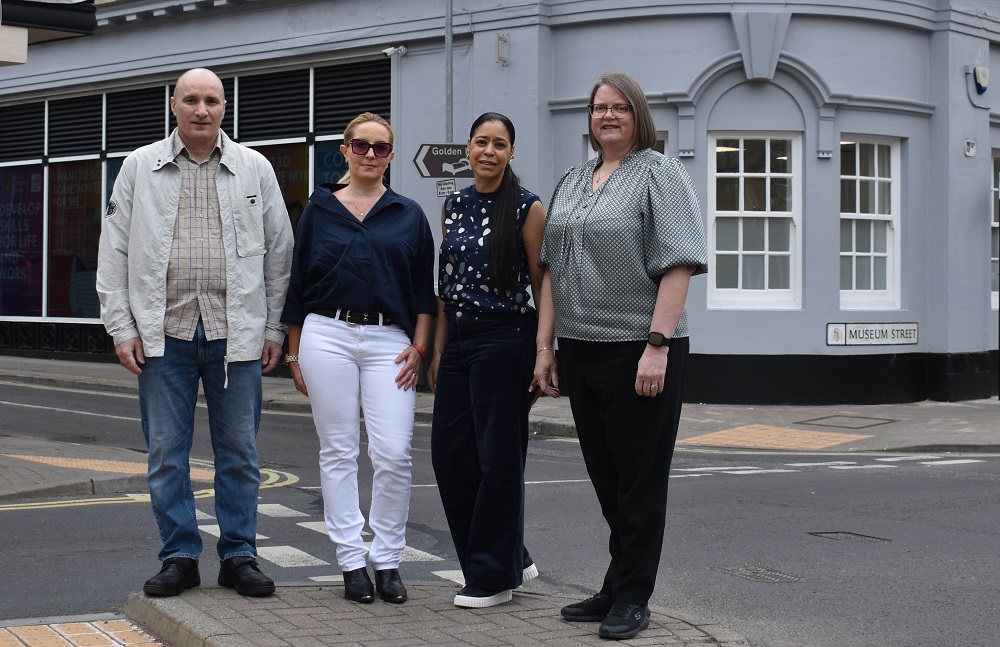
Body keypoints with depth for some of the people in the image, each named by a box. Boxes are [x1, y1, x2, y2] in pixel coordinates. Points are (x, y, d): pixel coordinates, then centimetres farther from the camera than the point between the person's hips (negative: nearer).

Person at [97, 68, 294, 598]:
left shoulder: (255, 168, 7)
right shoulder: (140, 167, 7)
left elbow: (278, 252, 9)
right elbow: (114, 252, 6)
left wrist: (274, 328, 5)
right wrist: (121, 327, -1)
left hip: (236, 333, 0)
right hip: (163, 333, 0)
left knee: (239, 451, 5)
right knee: (166, 453, 5)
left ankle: (239, 555, 16)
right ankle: (179, 556, 15)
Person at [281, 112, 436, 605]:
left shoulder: (409, 215, 10)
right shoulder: (319, 209, 9)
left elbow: (424, 289, 10)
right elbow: (298, 282, 11)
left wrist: (418, 346, 0)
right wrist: (294, 353, 8)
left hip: (388, 341, 0)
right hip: (327, 336, 0)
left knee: (393, 454, -7)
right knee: (338, 452, 3)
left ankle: (387, 560, 7)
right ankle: (352, 561, 10)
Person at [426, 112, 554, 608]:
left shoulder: (528, 208, -6)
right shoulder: (453, 205, 11)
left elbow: (542, 286, -5)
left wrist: (544, 355, -9)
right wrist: (437, 350, 13)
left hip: (503, 341, -7)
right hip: (457, 342, 7)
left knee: (497, 458, -1)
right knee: (449, 455, 5)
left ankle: (494, 576, 12)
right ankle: (513, 560, 20)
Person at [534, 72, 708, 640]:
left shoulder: (659, 174, -4)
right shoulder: (572, 182, 17)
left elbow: (677, 266, -13)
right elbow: (553, 269, 19)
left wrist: (657, 345, -20)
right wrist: (546, 346, 13)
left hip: (639, 352, -6)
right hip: (580, 352, 7)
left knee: (639, 481, 1)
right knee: (606, 479, 13)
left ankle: (632, 599, 9)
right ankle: (615, 591, 22)